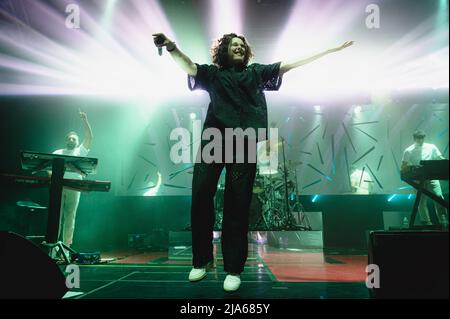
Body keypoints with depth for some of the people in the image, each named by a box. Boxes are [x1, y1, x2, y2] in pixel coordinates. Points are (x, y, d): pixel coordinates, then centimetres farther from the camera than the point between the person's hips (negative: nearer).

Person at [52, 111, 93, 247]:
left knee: (70, 216, -2)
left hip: (74, 187, 0)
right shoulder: (58, 152, 19)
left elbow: (89, 137, 4)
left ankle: (66, 245, -1)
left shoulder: (80, 151, 15)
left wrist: (85, 120, -4)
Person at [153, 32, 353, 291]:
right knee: (201, 196, -8)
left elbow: (292, 65, 21)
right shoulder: (213, 74, 18)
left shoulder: (257, 72, 22)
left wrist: (332, 50, 20)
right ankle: (202, 260, 11)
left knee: (237, 204, -3)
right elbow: (189, 68, 1)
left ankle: (234, 269, 7)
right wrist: (172, 48, -20)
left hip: (244, 144, 0)